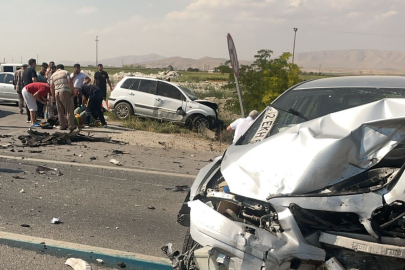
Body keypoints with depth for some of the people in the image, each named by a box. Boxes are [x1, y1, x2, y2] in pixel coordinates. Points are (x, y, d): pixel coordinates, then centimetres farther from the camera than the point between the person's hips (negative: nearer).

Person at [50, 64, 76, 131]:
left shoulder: (53, 75, 20)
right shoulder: (65, 72, 9)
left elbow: (51, 86, 12)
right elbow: (70, 81, -4)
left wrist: (53, 95, 18)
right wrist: (73, 91, 0)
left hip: (57, 93, 4)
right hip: (65, 91, -4)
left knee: (60, 111, 10)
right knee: (69, 109, -2)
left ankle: (62, 125, 10)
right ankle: (71, 126, -5)